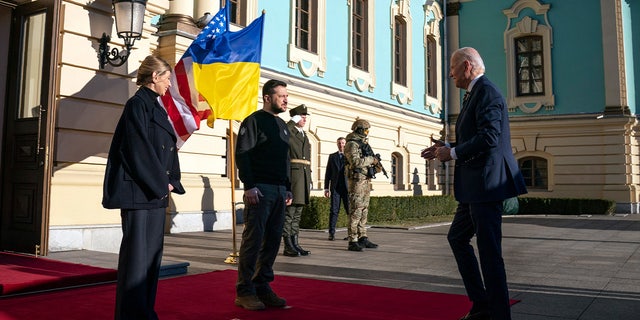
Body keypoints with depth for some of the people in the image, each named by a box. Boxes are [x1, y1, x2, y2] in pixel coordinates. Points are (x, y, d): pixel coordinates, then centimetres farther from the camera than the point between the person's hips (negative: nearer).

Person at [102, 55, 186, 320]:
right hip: (139, 190, -9)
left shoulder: (155, 107, 18)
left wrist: (168, 183, 6)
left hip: (156, 191, 9)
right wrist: (160, 184, -13)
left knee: (152, 252, 11)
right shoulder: (138, 104, -9)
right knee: (137, 252, -5)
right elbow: (138, 148, -17)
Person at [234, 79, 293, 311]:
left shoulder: (282, 125, 20)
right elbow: (242, 154, -11)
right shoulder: (254, 120, -3)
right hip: (260, 190, -8)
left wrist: (288, 188, 17)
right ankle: (244, 292, 3)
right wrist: (249, 186, -17)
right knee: (253, 240, -5)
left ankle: (262, 287, 16)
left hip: (279, 191, 8)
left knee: (273, 240, 7)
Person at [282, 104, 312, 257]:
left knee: (298, 211, 9)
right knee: (289, 210, -7)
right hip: (292, 174, -8)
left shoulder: (304, 135, 23)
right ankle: (288, 246, -3)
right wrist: (292, 121, -15)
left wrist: (309, 180, 19)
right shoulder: (288, 132, -1)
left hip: (304, 175, 8)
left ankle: (295, 244, 13)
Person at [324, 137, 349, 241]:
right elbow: (328, 173, 12)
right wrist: (326, 188, 5)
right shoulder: (332, 156, 15)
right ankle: (332, 233, 1)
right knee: (334, 210, -2)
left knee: (350, 210, -2)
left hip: (347, 187, -1)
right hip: (335, 187, 1)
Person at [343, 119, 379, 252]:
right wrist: (370, 160, -14)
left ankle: (363, 238, 17)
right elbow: (355, 162, -24)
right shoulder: (352, 144, -11)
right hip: (356, 180, -10)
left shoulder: (364, 144, 19)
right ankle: (352, 242, -7)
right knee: (355, 211, -10)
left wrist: (374, 162, 8)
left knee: (364, 211, 11)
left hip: (365, 181, 10)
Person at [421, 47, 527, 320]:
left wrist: (453, 153, -14)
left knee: (489, 251, -4)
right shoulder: (475, 94, 19)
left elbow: (489, 138, -24)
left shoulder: (486, 92, -13)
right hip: (475, 186, 11)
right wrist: (447, 148, 12)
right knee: (457, 237, 19)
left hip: (487, 184, -11)